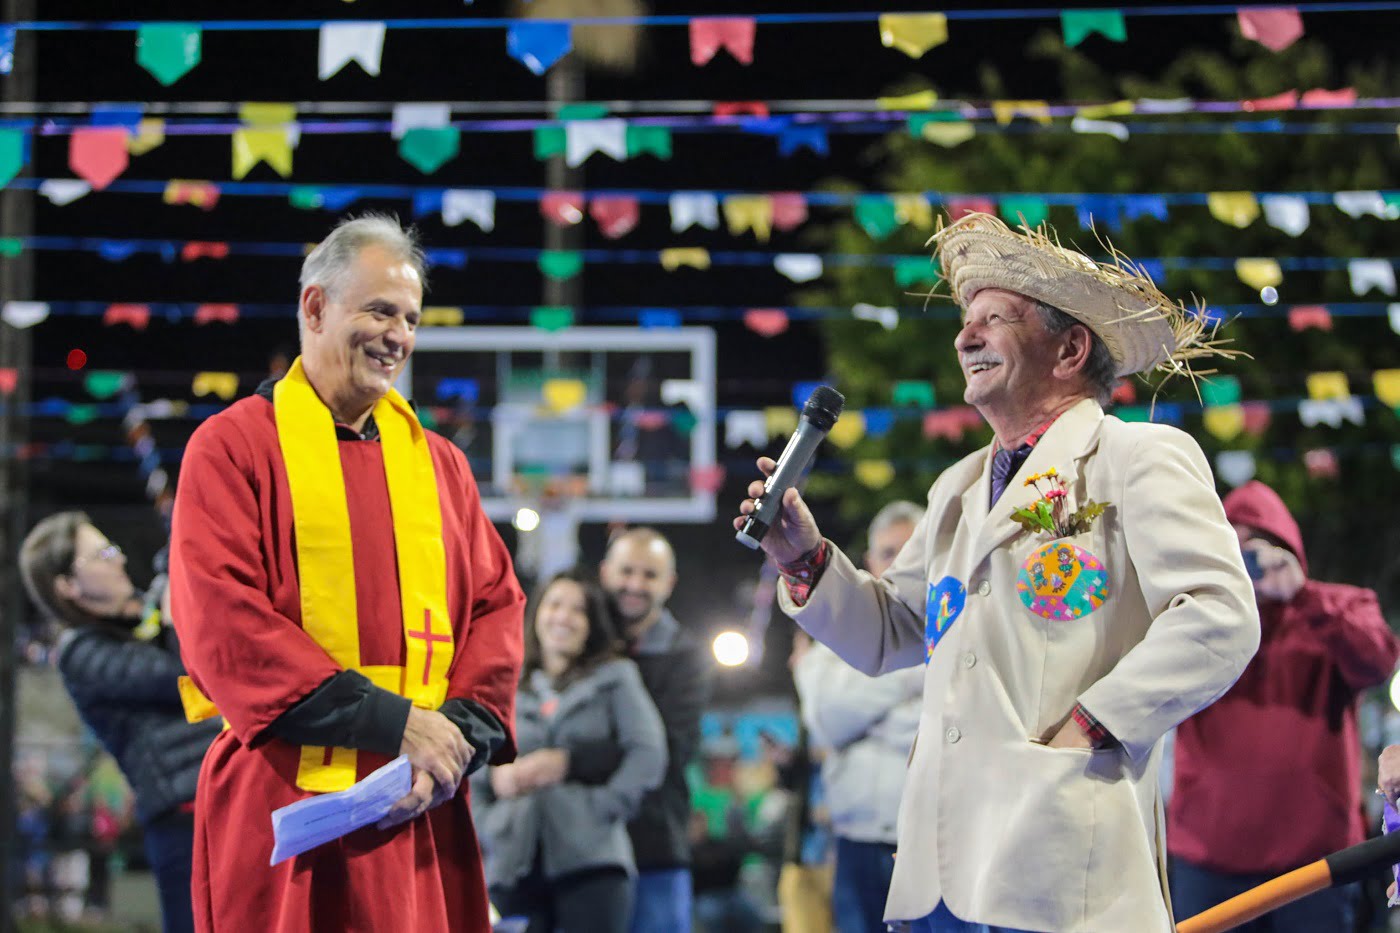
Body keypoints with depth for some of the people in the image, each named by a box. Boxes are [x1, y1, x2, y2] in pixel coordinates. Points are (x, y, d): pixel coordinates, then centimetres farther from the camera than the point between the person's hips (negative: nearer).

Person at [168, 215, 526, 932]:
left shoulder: (438, 463, 16)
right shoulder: (233, 446, -1)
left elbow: (496, 605, 11)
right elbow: (221, 622, -11)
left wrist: (463, 734, -9)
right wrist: (387, 721, -16)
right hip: (282, 804, -4)